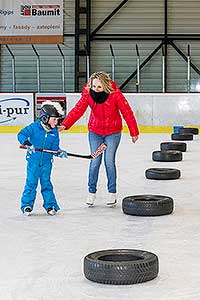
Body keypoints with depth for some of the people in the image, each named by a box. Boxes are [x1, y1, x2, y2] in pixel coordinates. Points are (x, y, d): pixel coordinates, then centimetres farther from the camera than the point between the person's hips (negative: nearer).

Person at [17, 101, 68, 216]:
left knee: (46, 183, 8)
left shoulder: (54, 131, 0)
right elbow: (21, 134, -13)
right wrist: (27, 143, -29)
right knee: (31, 183, 1)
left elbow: (54, 146, 3)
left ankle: (50, 204, 18)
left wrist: (59, 152, -16)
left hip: (46, 162, 3)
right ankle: (27, 205, 12)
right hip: (33, 160, -3)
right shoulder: (34, 127, -12)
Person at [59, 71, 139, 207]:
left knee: (109, 161, -7)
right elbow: (77, 110, -21)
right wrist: (64, 125, -35)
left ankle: (112, 192, 11)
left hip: (113, 132, -2)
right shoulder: (88, 94, -15)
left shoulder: (115, 94, -22)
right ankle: (92, 192, 16)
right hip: (95, 131, 2)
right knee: (95, 161, -1)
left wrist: (134, 132, -7)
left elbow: (127, 112, -14)